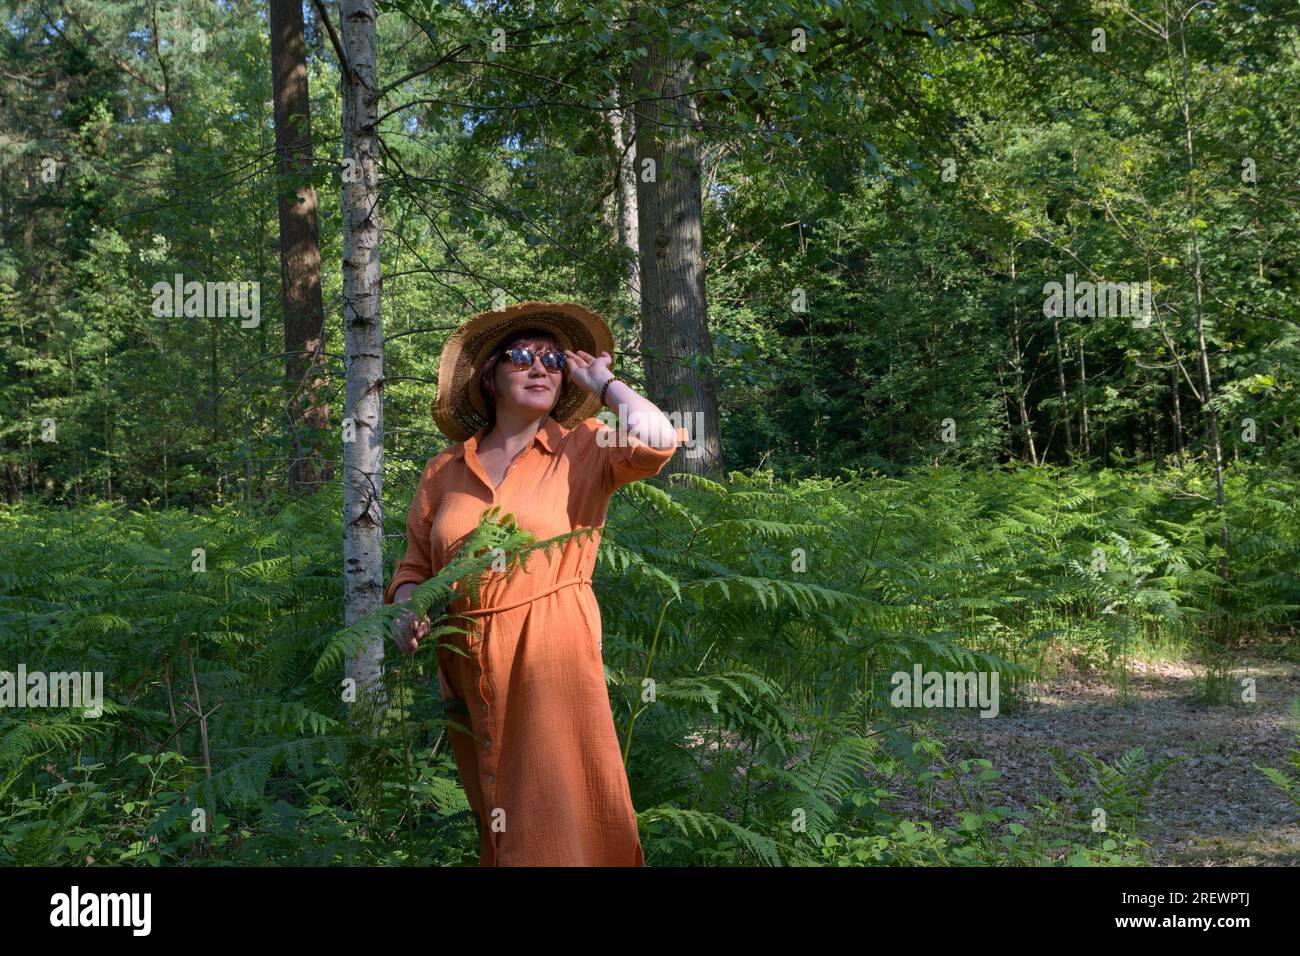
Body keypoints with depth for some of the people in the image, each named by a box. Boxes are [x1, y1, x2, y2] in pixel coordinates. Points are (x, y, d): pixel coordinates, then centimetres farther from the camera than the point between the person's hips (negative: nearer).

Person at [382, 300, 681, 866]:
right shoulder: (444, 471, 9)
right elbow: (413, 568, 15)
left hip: (553, 657, -3)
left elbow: (656, 439, -18)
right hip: (467, 669, 4)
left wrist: (602, 381, -2)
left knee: (558, 822, -6)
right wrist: (407, 609, -7)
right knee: (494, 821, 17)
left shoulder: (583, 449, 2)